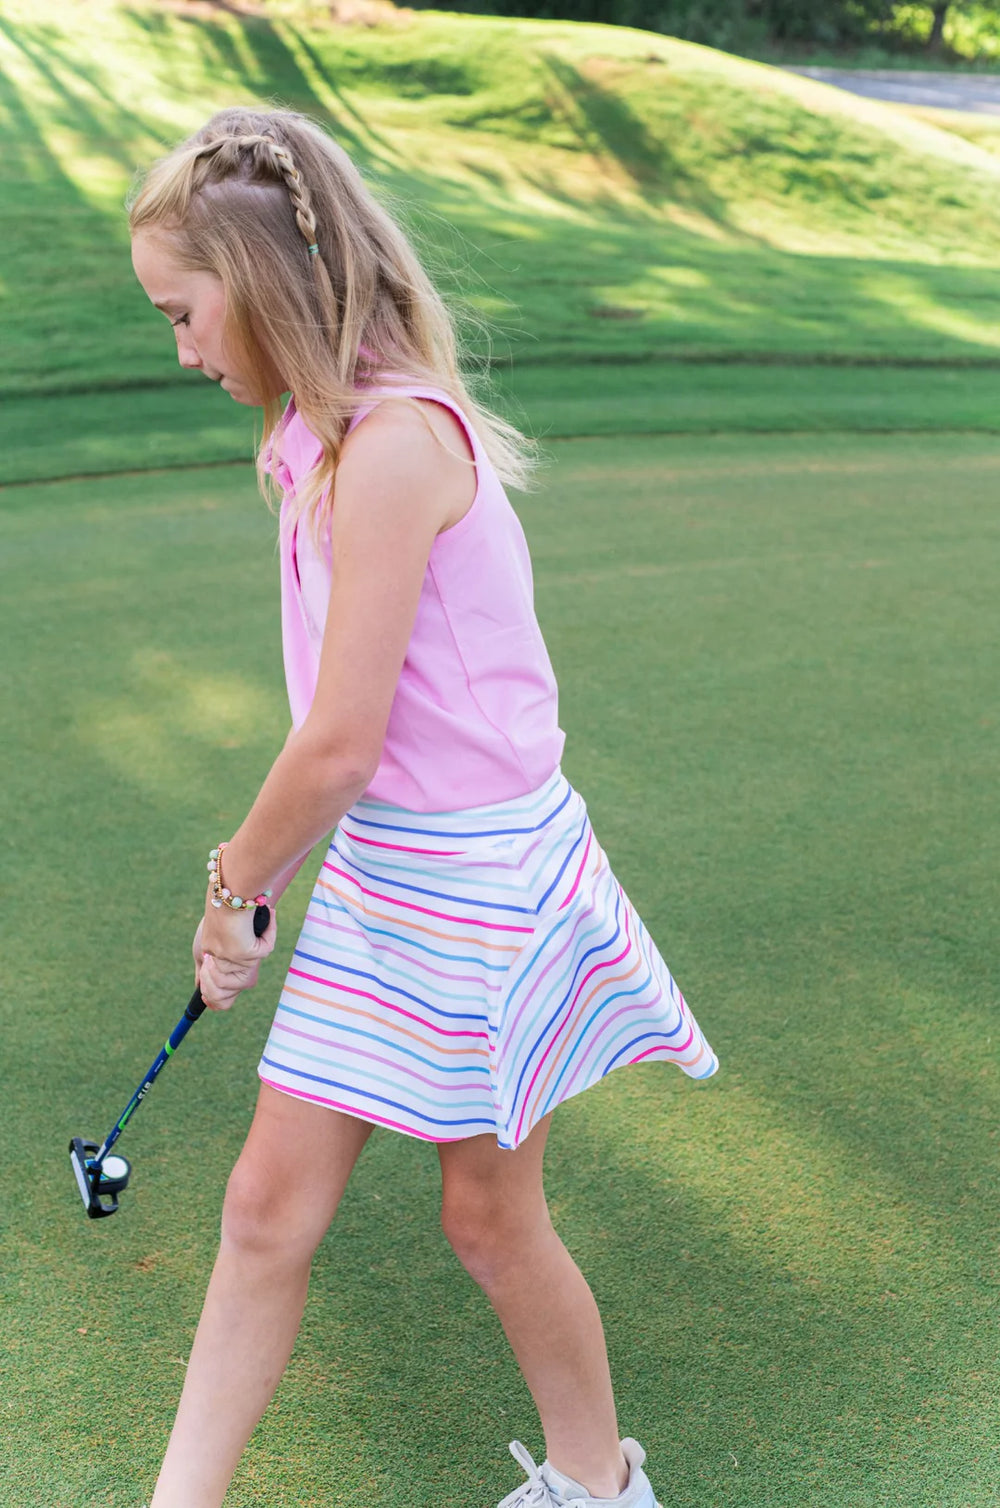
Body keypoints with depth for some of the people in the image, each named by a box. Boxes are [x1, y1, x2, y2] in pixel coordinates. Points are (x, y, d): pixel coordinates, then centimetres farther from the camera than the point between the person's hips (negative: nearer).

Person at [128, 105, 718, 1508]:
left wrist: (237, 888, -7)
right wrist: (255, 879, 7)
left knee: (489, 1216, 13)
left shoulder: (395, 444, -24)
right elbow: (351, 724, 7)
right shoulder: (335, 434, 5)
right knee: (268, 1205, 11)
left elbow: (340, 745, -23)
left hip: (479, 874, -8)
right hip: (377, 869, 8)